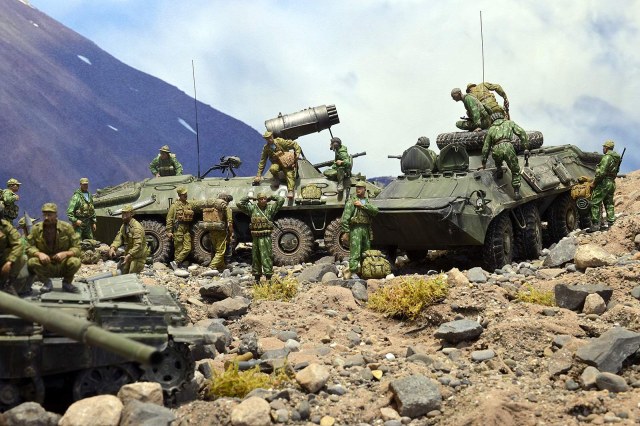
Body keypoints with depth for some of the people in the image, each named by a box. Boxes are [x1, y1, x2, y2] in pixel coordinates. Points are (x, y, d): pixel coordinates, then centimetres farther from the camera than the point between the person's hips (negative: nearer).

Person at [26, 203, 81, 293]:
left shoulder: (67, 227, -7)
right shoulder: (36, 228, -3)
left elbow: (77, 248, -7)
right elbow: (29, 247, -6)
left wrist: (65, 253, -28)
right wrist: (39, 254, -28)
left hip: (63, 266, -1)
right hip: (45, 266, 1)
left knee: (75, 262, -32)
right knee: (32, 262, -29)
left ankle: (67, 283, 1)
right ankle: (47, 283, 0)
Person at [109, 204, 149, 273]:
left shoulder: (137, 227, -26)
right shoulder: (123, 226, 4)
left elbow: (138, 245, -34)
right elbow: (118, 238, -4)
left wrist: (129, 255, -45)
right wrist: (112, 248, -24)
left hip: (138, 256, -9)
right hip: (128, 254, 9)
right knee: (123, 274, 15)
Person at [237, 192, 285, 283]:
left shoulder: (270, 208, 2)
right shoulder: (252, 208, 6)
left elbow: (281, 200, -4)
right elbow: (239, 204, 4)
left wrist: (271, 198, 5)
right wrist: (248, 198, 9)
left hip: (266, 237, -3)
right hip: (255, 237, 3)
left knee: (267, 257, -6)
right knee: (255, 258, 11)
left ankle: (268, 277, -3)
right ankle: (257, 278, 21)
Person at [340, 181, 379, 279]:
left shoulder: (367, 202, 16)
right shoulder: (351, 202, -1)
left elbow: (375, 211, -5)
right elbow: (345, 217, -7)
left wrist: (362, 205, -14)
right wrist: (346, 231, -14)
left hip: (366, 229, 6)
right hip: (355, 229, -6)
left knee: (366, 252, 10)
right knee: (355, 252, -11)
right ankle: (353, 273, -12)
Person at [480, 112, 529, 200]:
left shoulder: (491, 129, 28)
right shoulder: (509, 123, 26)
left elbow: (485, 148, 29)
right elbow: (521, 133, 12)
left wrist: (484, 163, 37)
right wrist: (526, 146, 12)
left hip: (496, 150, 2)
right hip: (508, 148, -2)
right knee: (515, 171, 13)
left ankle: (499, 170, 37)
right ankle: (516, 192, 7)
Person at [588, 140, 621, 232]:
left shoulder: (607, 157, -15)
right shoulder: (616, 158, 14)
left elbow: (601, 172, -22)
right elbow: (616, 171, 16)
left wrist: (594, 182, -14)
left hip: (604, 183, -9)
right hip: (612, 183, 9)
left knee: (595, 203, -6)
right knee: (609, 204, 16)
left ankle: (595, 224, -9)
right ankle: (611, 222, 14)